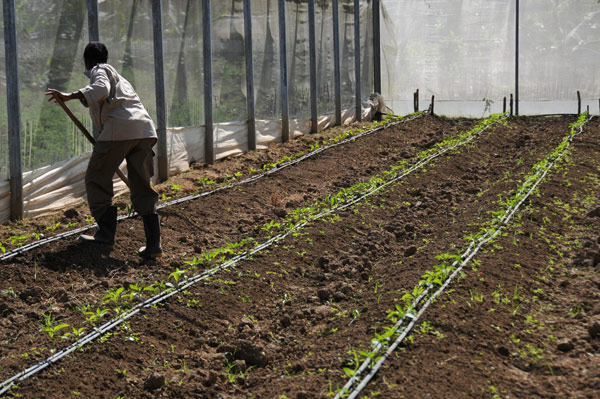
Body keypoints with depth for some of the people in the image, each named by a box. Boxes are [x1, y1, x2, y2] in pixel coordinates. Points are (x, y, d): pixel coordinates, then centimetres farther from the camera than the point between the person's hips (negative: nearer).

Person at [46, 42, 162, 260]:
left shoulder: (99, 70, 10)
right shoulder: (118, 77, 35)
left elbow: (101, 88, -13)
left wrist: (70, 96, -19)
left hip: (119, 129, -8)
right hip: (145, 129, 8)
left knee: (96, 179, 8)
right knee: (142, 187, 8)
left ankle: (106, 233, 8)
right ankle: (153, 244, 0)